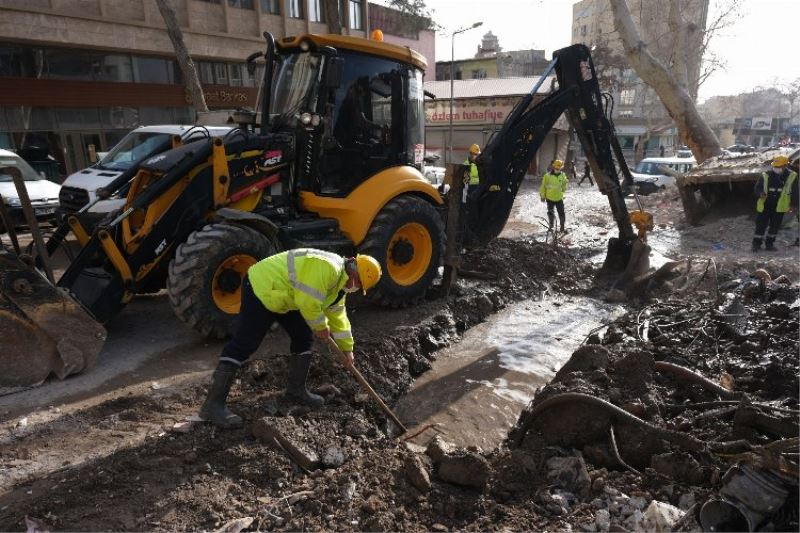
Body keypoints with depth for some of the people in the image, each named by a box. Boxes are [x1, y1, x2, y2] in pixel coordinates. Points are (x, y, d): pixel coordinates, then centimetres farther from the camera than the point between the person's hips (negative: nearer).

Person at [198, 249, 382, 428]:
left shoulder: (340, 279, 9)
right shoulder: (327, 267, -26)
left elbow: (338, 315, 18)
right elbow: (308, 302, -29)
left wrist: (346, 347, 21)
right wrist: (321, 326, -11)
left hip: (283, 295, 11)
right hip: (261, 289, -11)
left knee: (303, 337, 11)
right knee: (243, 345, -13)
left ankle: (296, 389, 24)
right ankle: (213, 404, -12)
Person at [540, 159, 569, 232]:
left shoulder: (563, 175, 0)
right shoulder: (547, 175, -11)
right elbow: (543, 186, -4)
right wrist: (542, 196, -1)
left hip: (559, 198, 2)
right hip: (550, 198, -2)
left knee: (561, 213, 1)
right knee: (550, 212, 8)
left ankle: (562, 227, 10)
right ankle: (551, 225, 28)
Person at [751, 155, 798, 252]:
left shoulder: (791, 176, -4)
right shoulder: (766, 175, -8)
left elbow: (795, 192, 5)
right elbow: (757, 188, -1)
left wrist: (795, 204, 1)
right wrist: (761, 193, -22)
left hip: (779, 207, 2)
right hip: (765, 205, -2)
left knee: (775, 226, 11)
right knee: (761, 225, 0)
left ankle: (770, 244, 25)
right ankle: (756, 244, 10)